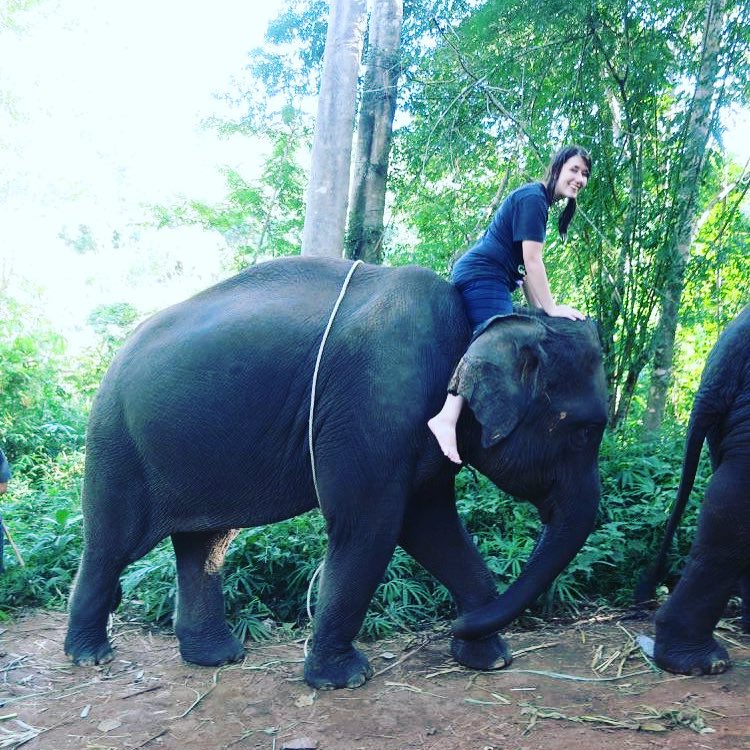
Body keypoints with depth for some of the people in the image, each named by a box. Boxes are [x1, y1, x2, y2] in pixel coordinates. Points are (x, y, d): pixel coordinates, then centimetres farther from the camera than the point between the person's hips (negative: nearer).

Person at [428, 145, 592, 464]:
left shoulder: (538, 201, 23)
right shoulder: (533, 197, -8)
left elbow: (524, 266, 21)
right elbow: (532, 261, -15)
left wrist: (537, 311, 15)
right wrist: (550, 308, -15)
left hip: (482, 279, 12)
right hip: (483, 276, -12)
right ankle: (447, 417, -40)